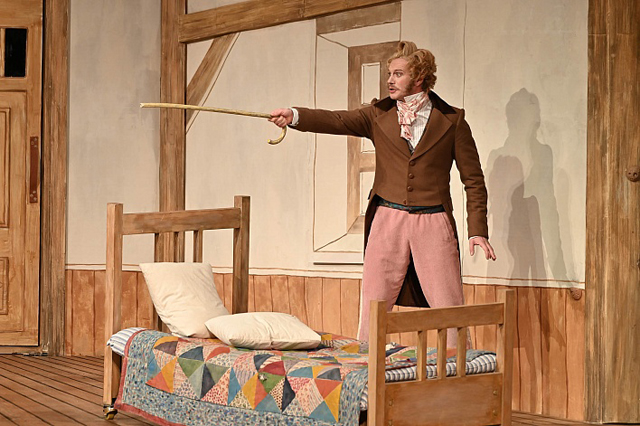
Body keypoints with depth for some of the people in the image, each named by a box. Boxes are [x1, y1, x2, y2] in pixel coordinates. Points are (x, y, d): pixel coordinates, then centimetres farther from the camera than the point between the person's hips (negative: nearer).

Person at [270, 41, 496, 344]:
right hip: (387, 219, 2)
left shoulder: (451, 120, 3)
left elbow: (473, 180, 5)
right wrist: (295, 115, -25)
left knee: (450, 310, -1)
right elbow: (336, 120, -7)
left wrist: (478, 230, -3)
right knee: (372, 308, 3)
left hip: (433, 222, -2)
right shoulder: (378, 116, 9)